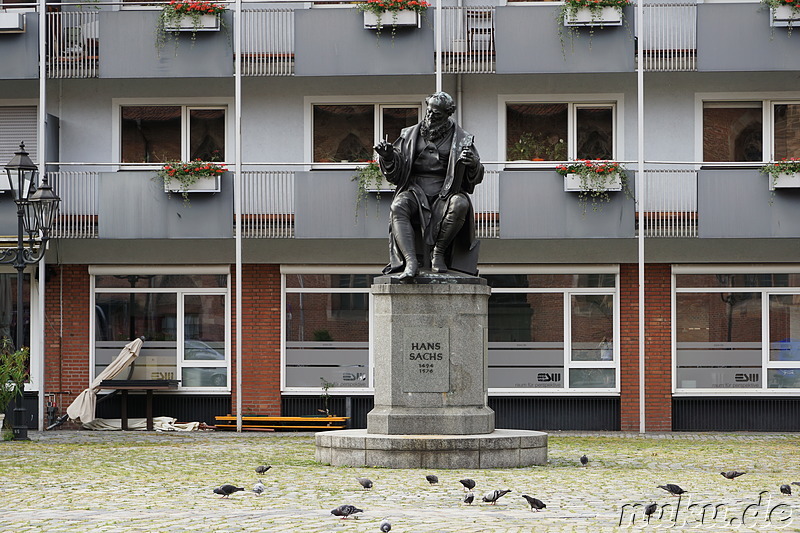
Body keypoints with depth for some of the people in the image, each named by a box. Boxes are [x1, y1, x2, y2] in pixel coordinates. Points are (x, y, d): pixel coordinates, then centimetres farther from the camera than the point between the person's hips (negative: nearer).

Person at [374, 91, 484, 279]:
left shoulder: (461, 139, 10)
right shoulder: (410, 135, 15)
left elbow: (476, 177, 6)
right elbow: (394, 173, 13)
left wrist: (473, 163, -18)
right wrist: (388, 157, -9)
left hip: (445, 195, -1)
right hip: (416, 192, 1)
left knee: (460, 205, -36)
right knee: (398, 207, -33)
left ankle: (439, 251, -23)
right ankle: (411, 261, -45)